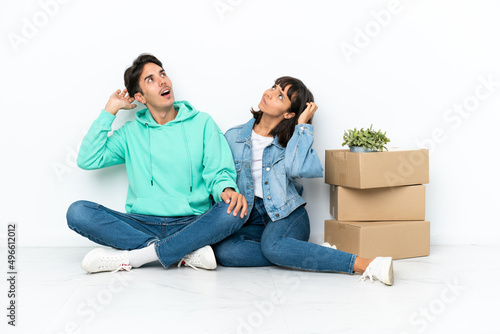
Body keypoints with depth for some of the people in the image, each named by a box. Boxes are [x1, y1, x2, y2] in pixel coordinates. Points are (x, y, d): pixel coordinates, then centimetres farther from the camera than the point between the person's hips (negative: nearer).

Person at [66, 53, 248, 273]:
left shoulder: (202, 123, 12)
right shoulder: (131, 132, 16)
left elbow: (218, 172, 2)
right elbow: (88, 160, 6)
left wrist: (227, 189, -22)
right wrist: (110, 110, 9)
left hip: (192, 223, -1)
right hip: (142, 224, 2)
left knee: (234, 211, -33)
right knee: (78, 212, -22)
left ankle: (131, 258, -29)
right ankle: (186, 252, -26)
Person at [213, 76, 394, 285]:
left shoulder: (292, 141, 5)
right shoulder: (233, 137, 9)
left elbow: (296, 168, -19)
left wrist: (302, 126, -10)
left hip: (287, 215, -3)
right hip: (251, 219, 3)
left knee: (272, 246, -38)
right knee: (222, 250, -31)